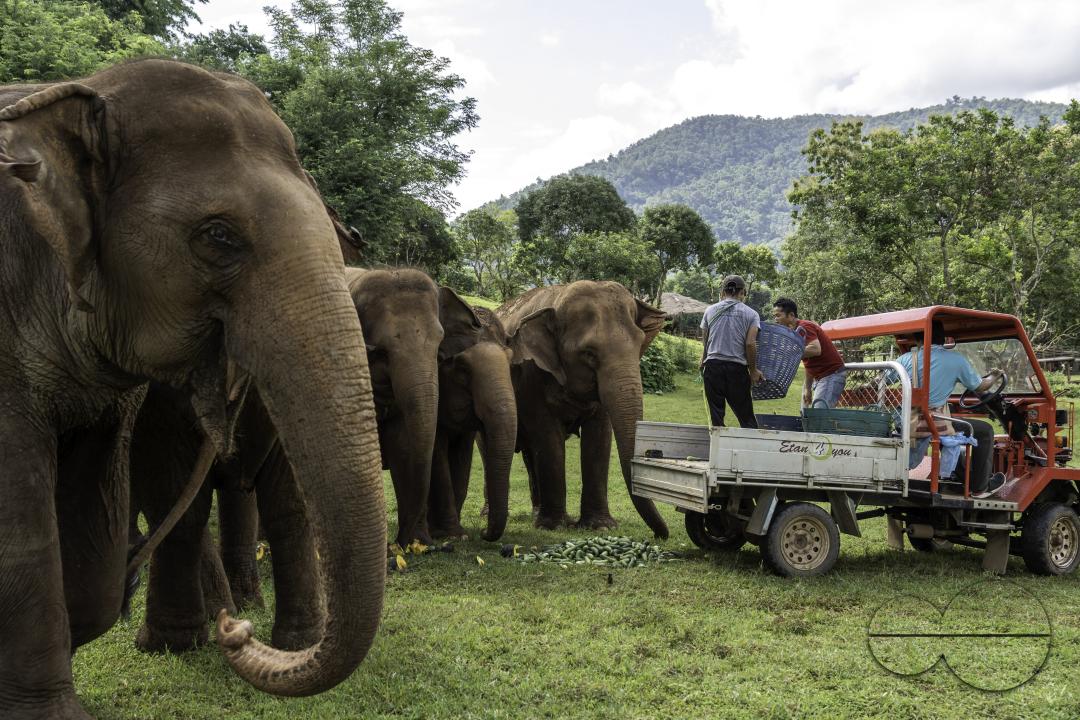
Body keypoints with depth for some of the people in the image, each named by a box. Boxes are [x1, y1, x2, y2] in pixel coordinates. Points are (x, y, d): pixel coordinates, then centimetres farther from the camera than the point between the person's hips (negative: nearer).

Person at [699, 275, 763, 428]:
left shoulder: (710, 310, 10)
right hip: (737, 367, -1)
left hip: (712, 365, 2)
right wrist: (753, 370, 3)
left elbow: (704, 343, 11)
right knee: (746, 416, 4)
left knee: (716, 415, 4)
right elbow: (750, 344, -6)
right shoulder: (750, 314, 3)